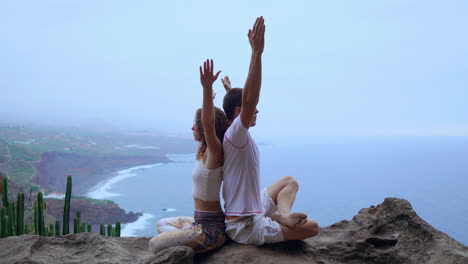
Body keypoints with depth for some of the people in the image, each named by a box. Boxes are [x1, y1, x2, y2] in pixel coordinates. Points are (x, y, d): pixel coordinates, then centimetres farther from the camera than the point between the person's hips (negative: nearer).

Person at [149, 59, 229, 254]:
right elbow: (208, 123, 22)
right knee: (163, 224, 28)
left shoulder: (214, 153, -19)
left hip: (210, 229, -10)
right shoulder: (206, 153, 6)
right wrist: (208, 90, 26)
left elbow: (208, 123, -37)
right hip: (201, 222, 10)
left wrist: (207, 88, -48)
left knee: (155, 245, -9)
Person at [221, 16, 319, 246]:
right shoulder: (235, 136, -22)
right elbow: (249, 101, -39)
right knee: (312, 227, -9)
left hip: (252, 208, 10)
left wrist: (230, 92, 46)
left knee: (290, 181, 24)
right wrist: (256, 52, -40)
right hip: (246, 226, -10)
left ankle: (283, 213, -1)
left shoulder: (238, 135, 6)